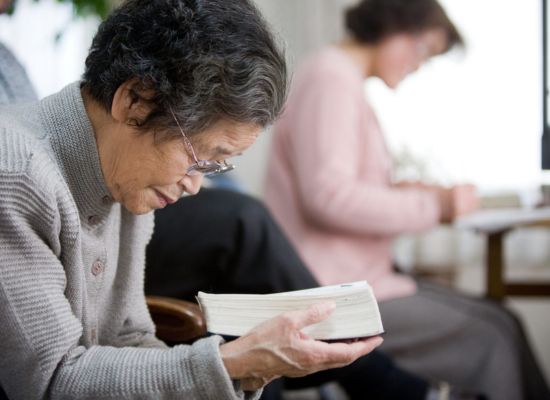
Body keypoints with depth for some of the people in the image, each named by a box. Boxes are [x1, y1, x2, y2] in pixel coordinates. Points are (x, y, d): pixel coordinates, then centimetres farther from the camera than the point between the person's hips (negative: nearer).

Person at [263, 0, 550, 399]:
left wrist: (401, 190, 7)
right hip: (334, 295, -10)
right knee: (490, 343, -15)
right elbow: (328, 196, -24)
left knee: (502, 323, 1)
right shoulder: (331, 76, -12)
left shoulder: (347, 81, 19)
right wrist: (434, 206, -16)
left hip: (363, 274, 10)